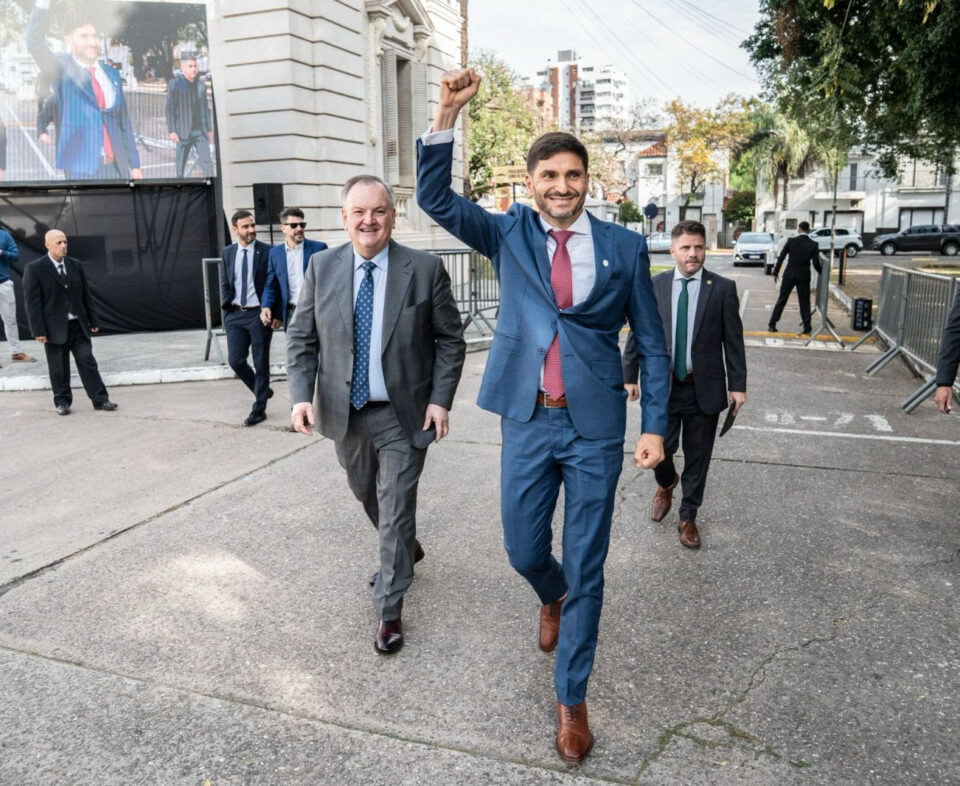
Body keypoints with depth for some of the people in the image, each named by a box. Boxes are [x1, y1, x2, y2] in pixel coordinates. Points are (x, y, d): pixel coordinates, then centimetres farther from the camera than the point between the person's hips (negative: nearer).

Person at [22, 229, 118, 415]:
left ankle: (100, 399, 8)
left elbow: (85, 295, 12)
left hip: (79, 325, 3)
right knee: (59, 368, 6)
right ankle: (62, 401, 20)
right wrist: (38, 330, -13)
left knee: (88, 362, 4)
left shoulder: (76, 265, 7)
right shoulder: (34, 269, -6)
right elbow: (32, 302, -8)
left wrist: (93, 321, 10)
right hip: (55, 328, -3)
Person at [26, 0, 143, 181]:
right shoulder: (63, 69, 4)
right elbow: (35, 45, -15)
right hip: (82, 168, -4)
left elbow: (124, 123, 14)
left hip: (118, 167, 4)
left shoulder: (112, 74, 14)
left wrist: (134, 164, 10)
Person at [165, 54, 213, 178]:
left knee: (207, 162, -6)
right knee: (181, 164, 4)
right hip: (183, 132, -3)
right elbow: (170, 108, -4)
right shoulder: (174, 84, -1)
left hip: (200, 131, 3)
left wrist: (209, 129, 14)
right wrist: (172, 131, -11)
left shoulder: (201, 83, 12)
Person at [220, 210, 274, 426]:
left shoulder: (267, 252, -4)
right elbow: (224, 284, 13)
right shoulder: (227, 253, 8)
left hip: (259, 314, -4)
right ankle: (263, 390, 27)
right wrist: (227, 310, 3)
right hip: (235, 315, 4)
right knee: (235, 361, 1)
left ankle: (259, 409, 14)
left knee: (261, 363, 3)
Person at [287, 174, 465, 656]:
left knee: (396, 510, 2)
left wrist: (440, 399, -12)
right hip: (344, 413, 4)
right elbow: (301, 338, 2)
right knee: (366, 495, 23)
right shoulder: (322, 267, -1)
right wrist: (301, 394, -11)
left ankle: (389, 610, 19)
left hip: (403, 414, -4)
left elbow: (450, 339, -4)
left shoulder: (425, 269, -9)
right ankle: (405, 550, 52)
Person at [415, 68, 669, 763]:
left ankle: (572, 699, 27)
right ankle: (553, 597, 51)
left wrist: (655, 426, -4)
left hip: (596, 427, -1)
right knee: (524, 552, 13)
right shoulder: (507, 234, 4)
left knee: (586, 569, 7)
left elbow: (651, 344, 3)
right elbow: (436, 198, -8)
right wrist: (448, 114, -19)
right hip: (527, 421, 2)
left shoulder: (624, 248, 0)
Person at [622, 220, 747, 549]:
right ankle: (666, 483, 38)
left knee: (698, 458, 10)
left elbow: (733, 340, -1)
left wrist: (738, 385, -2)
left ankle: (688, 517, 30)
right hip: (663, 386, 0)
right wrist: (629, 376, 2)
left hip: (704, 389, 0)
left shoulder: (723, 288, -3)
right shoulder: (654, 286, 0)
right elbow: (637, 334, 4)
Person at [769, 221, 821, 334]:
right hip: (804, 276, 0)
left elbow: (781, 258, -3)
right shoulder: (813, 245, -6)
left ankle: (772, 324, 8)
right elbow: (816, 263, -6)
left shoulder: (791, 241, -5)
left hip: (789, 275, 0)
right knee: (804, 302, 9)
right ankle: (807, 326, 10)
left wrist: (776, 273, 6)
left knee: (781, 300, 7)